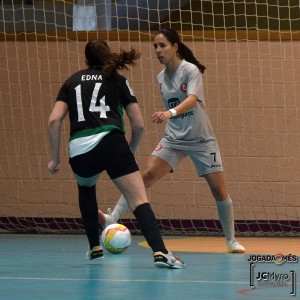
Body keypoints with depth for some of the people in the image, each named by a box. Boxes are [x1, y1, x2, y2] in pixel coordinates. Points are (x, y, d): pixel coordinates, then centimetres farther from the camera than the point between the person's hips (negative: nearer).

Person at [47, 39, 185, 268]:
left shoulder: (72, 82, 23)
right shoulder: (118, 81, 18)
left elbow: (54, 120, 10)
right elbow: (139, 125, 13)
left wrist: (55, 158, 15)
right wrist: (131, 151, 30)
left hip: (79, 150, 3)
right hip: (110, 143, -3)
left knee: (86, 189, 36)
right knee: (139, 200, -9)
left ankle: (95, 248, 32)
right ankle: (160, 252, -30)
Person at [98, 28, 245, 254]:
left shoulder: (190, 70, -14)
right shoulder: (162, 78, 5)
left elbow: (192, 99, -32)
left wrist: (171, 112, -49)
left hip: (201, 139, -4)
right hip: (174, 139, 4)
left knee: (220, 191, -2)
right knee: (148, 175, -18)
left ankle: (231, 241, 15)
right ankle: (113, 219, -26)